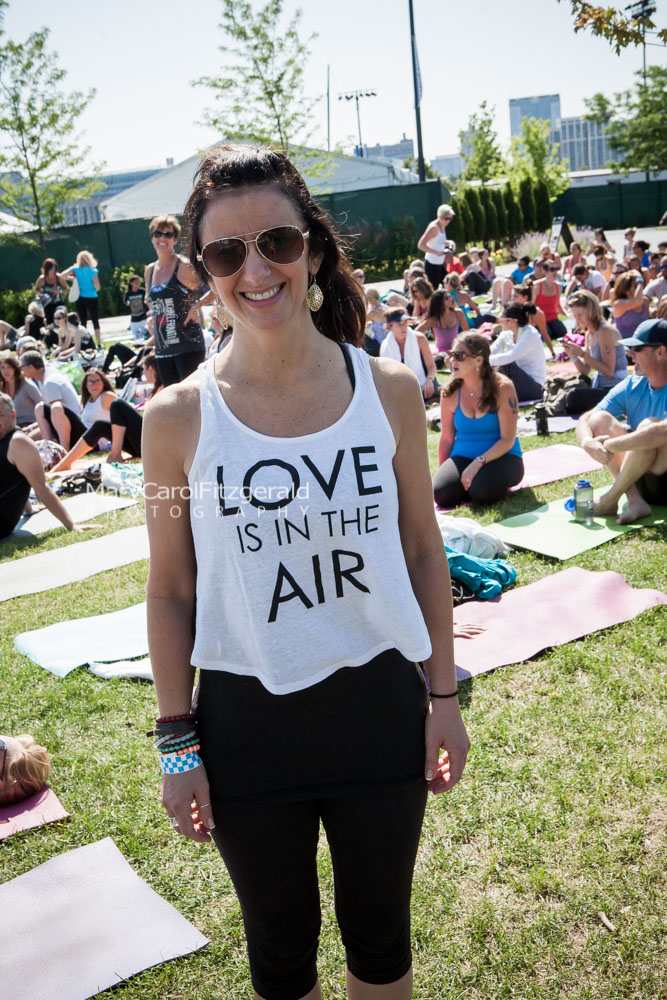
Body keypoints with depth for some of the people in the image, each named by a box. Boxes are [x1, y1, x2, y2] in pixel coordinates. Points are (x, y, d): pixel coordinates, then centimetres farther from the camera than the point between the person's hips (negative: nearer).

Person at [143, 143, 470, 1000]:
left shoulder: (389, 390, -6)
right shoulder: (177, 418, -10)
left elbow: (423, 549, 3)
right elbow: (171, 592, -3)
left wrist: (444, 694, 4)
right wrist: (177, 743, 0)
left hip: (380, 705, 1)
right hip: (245, 720, -1)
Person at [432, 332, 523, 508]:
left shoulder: (502, 388, -10)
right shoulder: (450, 393, -1)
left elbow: (507, 439, -13)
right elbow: (446, 439, 6)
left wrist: (478, 463, -25)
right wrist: (442, 473, 1)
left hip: (501, 456, -3)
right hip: (463, 457, 3)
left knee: (482, 490, -34)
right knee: (441, 492, -26)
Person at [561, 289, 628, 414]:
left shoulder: (606, 331, -12)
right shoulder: (589, 334, 13)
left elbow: (609, 371, -18)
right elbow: (586, 371, 12)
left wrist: (582, 353, -19)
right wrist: (573, 356, -5)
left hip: (615, 389, -8)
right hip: (600, 387, 8)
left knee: (574, 396, -28)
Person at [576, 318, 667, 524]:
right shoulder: (632, 386, 3)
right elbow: (585, 419, -1)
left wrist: (610, 445, -32)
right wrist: (587, 443, -25)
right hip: (640, 479, 7)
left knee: (649, 426, -31)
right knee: (599, 419, -9)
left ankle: (611, 499, -17)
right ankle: (635, 501, -21)